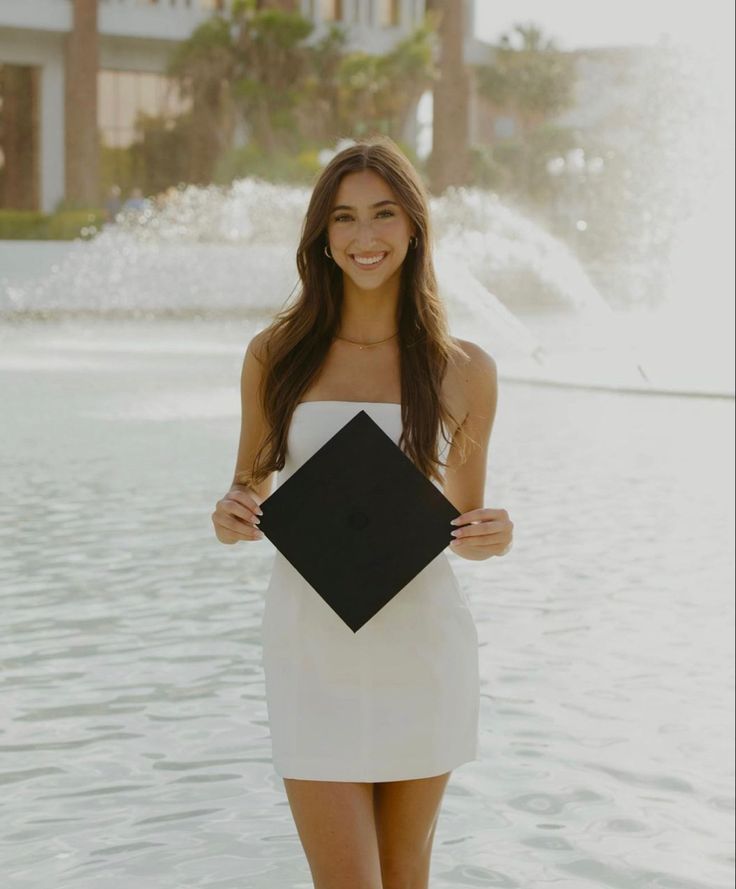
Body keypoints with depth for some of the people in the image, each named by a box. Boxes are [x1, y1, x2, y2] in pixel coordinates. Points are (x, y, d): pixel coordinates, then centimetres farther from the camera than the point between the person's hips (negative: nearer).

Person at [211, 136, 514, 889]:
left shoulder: (464, 372, 0)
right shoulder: (276, 356, 1)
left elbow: (463, 520, 10)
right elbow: (249, 487, 11)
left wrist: (492, 536, -13)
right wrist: (228, 517, -11)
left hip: (421, 643, 1)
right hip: (312, 648, 0)